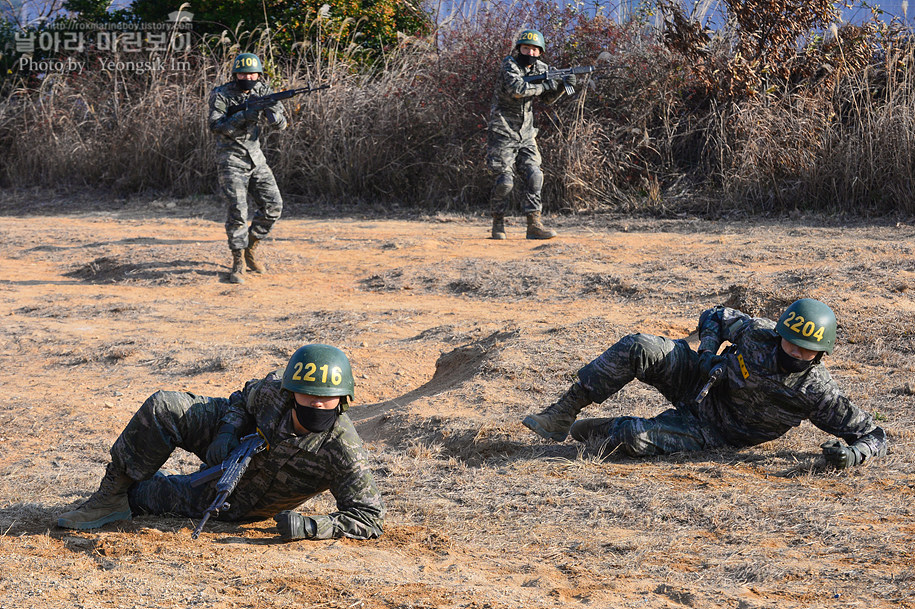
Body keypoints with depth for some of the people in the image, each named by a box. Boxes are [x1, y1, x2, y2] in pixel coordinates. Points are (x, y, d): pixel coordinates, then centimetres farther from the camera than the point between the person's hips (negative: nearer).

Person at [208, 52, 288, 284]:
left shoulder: (263, 91, 2)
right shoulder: (221, 95, -10)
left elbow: (281, 123, -3)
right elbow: (216, 126, -19)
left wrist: (270, 111, -25)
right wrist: (243, 117, -29)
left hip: (255, 158, 5)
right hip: (231, 160, -5)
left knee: (273, 205, -1)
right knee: (238, 211, -14)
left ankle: (250, 249, 18)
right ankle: (238, 263, -3)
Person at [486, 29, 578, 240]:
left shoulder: (540, 68, 6)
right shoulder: (509, 66, -13)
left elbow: (549, 98, 9)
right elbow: (516, 89, -31)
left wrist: (562, 85, -11)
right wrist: (545, 85, -26)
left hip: (525, 135, 6)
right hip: (504, 134, -6)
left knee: (534, 176, -5)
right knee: (505, 181, -7)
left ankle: (535, 225, -3)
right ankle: (498, 223, 9)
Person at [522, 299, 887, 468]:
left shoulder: (818, 394, -22)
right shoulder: (758, 333, -14)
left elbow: (873, 435, -18)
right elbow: (715, 317, 6)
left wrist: (852, 454, -38)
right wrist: (709, 350, -12)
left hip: (713, 432, -3)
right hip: (699, 382, 3)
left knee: (634, 439, -30)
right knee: (637, 348, -23)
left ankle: (586, 432, 4)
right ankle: (563, 414, -12)